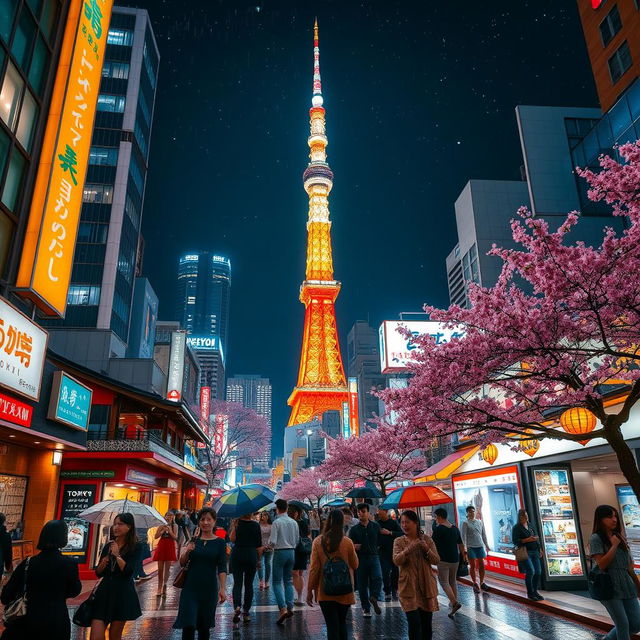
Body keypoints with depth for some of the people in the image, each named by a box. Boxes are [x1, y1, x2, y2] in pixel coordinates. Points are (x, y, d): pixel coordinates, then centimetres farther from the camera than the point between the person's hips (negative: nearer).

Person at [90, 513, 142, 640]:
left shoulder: (135, 547, -6)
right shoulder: (108, 546, 8)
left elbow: (128, 571, -15)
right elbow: (98, 573, 10)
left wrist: (117, 555, -16)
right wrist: (103, 563, -10)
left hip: (123, 595, -3)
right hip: (104, 592, 4)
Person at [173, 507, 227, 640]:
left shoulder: (219, 542, -3)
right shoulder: (193, 540, 2)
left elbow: (222, 568, -5)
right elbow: (182, 563, 3)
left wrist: (222, 589, -15)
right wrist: (187, 551, -16)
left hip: (209, 587, -1)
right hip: (191, 586, 1)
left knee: (204, 625, 9)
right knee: (188, 624, -5)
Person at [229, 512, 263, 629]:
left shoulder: (236, 523, -6)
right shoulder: (256, 525, -3)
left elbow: (232, 539, -14)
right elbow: (259, 546, 0)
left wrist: (233, 526, -11)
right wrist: (258, 558, 10)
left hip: (237, 555, -1)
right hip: (251, 556, 1)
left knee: (237, 583, 3)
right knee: (249, 584, 11)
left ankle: (237, 606, -19)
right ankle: (246, 612, 16)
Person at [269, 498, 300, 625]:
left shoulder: (276, 522, -14)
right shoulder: (294, 522, 3)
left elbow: (272, 542, -16)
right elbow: (297, 539, 11)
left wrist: (269, 545, 5)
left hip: (279, 552, -5)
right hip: (291, 552, 5)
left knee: (277, 582, 2)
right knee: (288, 581, 16)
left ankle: (283, 608, -10)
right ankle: (290, 607, 13)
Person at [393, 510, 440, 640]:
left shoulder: (427, 539, 2)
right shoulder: (399, 542, 0)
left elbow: (436, 560, -1)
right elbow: (396, 560, -14)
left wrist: (426, 549, -19)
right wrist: (409, 549, -29)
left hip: (427, 586, 2)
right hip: (408, 586, -2)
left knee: (427, 622, 11)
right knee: (414, 622, -11)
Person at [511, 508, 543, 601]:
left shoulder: (530, 525, 13)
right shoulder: (516, 528, -7)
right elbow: (515, 541, -13)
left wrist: (539, 548, 18)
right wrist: (527, 540, -20)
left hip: (534, 552, 7)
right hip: (525, 552, -7)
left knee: (538, 571, 4)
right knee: (530, 571, -16)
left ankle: (535, 591, 21)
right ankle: (530, 593, 0)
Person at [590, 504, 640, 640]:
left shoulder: (618, 537, 13)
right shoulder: (596, 538, -8)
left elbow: (628, 565, 17)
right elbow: (602, 565, -16)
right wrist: (614, 545, -14)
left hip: (626, 586, 7)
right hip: (609, 587, -7)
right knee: (623, 625, -5)